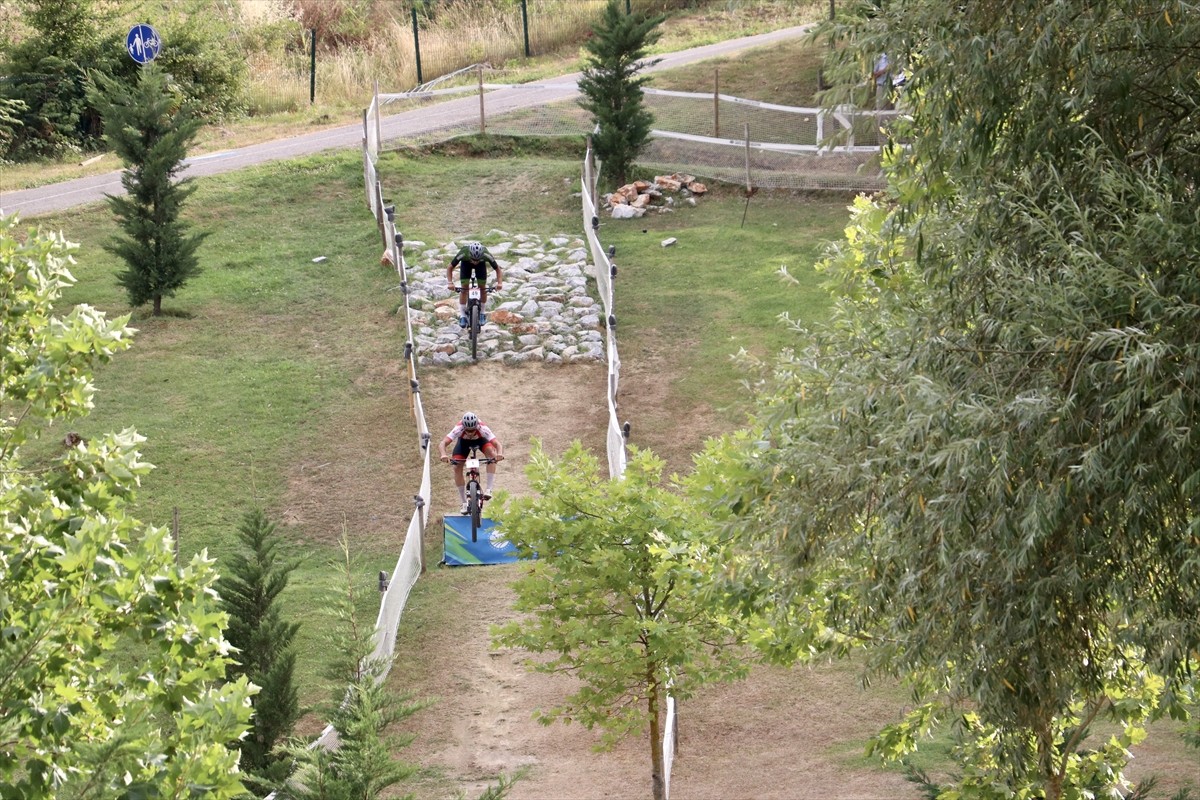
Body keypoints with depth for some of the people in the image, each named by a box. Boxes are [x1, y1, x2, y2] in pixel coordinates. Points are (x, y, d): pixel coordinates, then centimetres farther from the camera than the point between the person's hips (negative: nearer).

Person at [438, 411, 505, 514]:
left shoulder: (483, 429, -40)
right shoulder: (458, 429, -39)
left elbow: (497, 444, -47)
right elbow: (442, 444, -47)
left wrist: (500, 453, -69)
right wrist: (443, 455, -68)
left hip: (480, 440, -1)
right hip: (463, 441, 1)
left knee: (492, 454, -31)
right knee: (457, 468, -14)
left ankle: (489, 489, -28)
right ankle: (464, 503, -1)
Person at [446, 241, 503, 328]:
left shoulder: (486, 255, -40)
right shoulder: (463, 254, -42)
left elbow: (497, 269, -26)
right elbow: (450, 268, -28)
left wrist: (499, 282, -41)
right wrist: (450, 283, -40)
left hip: (481, 264, 0)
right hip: (466, 263, 0)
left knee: (483, 288, -8)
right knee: (464, 288, -10)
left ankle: (482, 313, 11)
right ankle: (462, 315, 2)